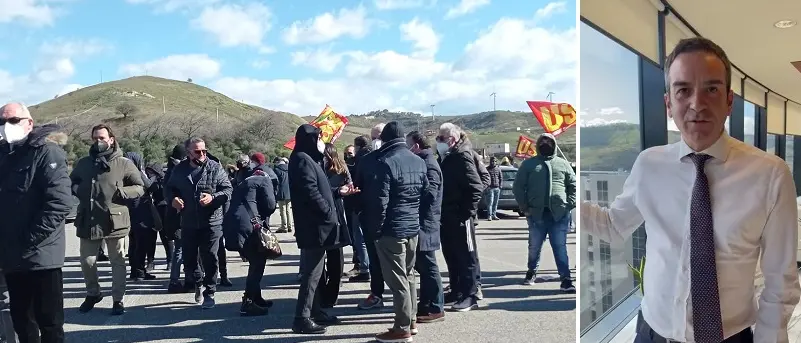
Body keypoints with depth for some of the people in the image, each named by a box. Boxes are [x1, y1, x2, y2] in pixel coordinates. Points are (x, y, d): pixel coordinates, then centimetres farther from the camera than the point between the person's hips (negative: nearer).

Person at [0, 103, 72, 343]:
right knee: (21, 321, 16)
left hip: (41, 257, -7)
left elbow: (60, 203, -18)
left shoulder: (46, 152, -8)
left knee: (49, 323, 3)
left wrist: (28, 240, -18)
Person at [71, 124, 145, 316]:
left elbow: (140, 187, 0)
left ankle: (118, 300, 16)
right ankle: (92, 294, 33)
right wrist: (78, 191, 1)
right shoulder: (83, 163, 10)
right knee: (87, 260, 10)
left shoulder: (123, 163, -2)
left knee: (118, 261, 6)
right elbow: (71, 182, 23)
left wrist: (120, 193, -15)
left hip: (114, 220, -3)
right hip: (88, 220, 4)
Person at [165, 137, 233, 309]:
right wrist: (173, 198, -3)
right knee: (188, 259, 12)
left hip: (211, 223, -3)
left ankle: (209, 294, 13)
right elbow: (169, 188, 18)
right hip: (188, 223, 3)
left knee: (210, 259, 1)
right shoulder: (179, 169, 5)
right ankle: (195, 284, 40)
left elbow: (228, 189, -4)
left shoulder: (215, 168, -4)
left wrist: (213, 197, -21)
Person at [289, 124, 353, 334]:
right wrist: (329, 213, -15)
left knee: (315, 272, 17)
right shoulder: (303, 160, -14)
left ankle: (315, 312, 26)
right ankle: (302, 319, -4)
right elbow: (311, 193, -22)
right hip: (314, 226, -11)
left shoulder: (309, 159, 18)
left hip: (316, 224, 11)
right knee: (312, 273, -8)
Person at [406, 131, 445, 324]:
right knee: (422, 265, 15)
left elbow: (429, 193, -23)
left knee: (428, 266, -4)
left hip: (425, 224, -10)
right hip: (419, 223, 10)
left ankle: (436, 309, 2)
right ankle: (425, 305, 24)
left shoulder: (428, 164, -14)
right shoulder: (421, 162, 16)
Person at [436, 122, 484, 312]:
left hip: (459, 218, -9)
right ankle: (456, 290, 28)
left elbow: (476, 187, -21)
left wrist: (467, 212, -20)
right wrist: (440, 211, 12)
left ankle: (470, 296, 5)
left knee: (466, 257, -1)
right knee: (451, 255, 17)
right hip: (447, 216, 10)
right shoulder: (446, 157, 13)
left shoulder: (462, 157, -14)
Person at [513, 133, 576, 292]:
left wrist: (569, 205, 0)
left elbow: (574, 185, 13)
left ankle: (566, 279, 1)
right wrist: (524, 207, -2)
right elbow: (518, 187, 6)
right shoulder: (529, 163, 7)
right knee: (534, 246, 12)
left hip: (559, 213, 0)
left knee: (560, 247, 0)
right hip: (536, 213, 0)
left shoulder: (563, 164, 11)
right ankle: (531, 272, 33)